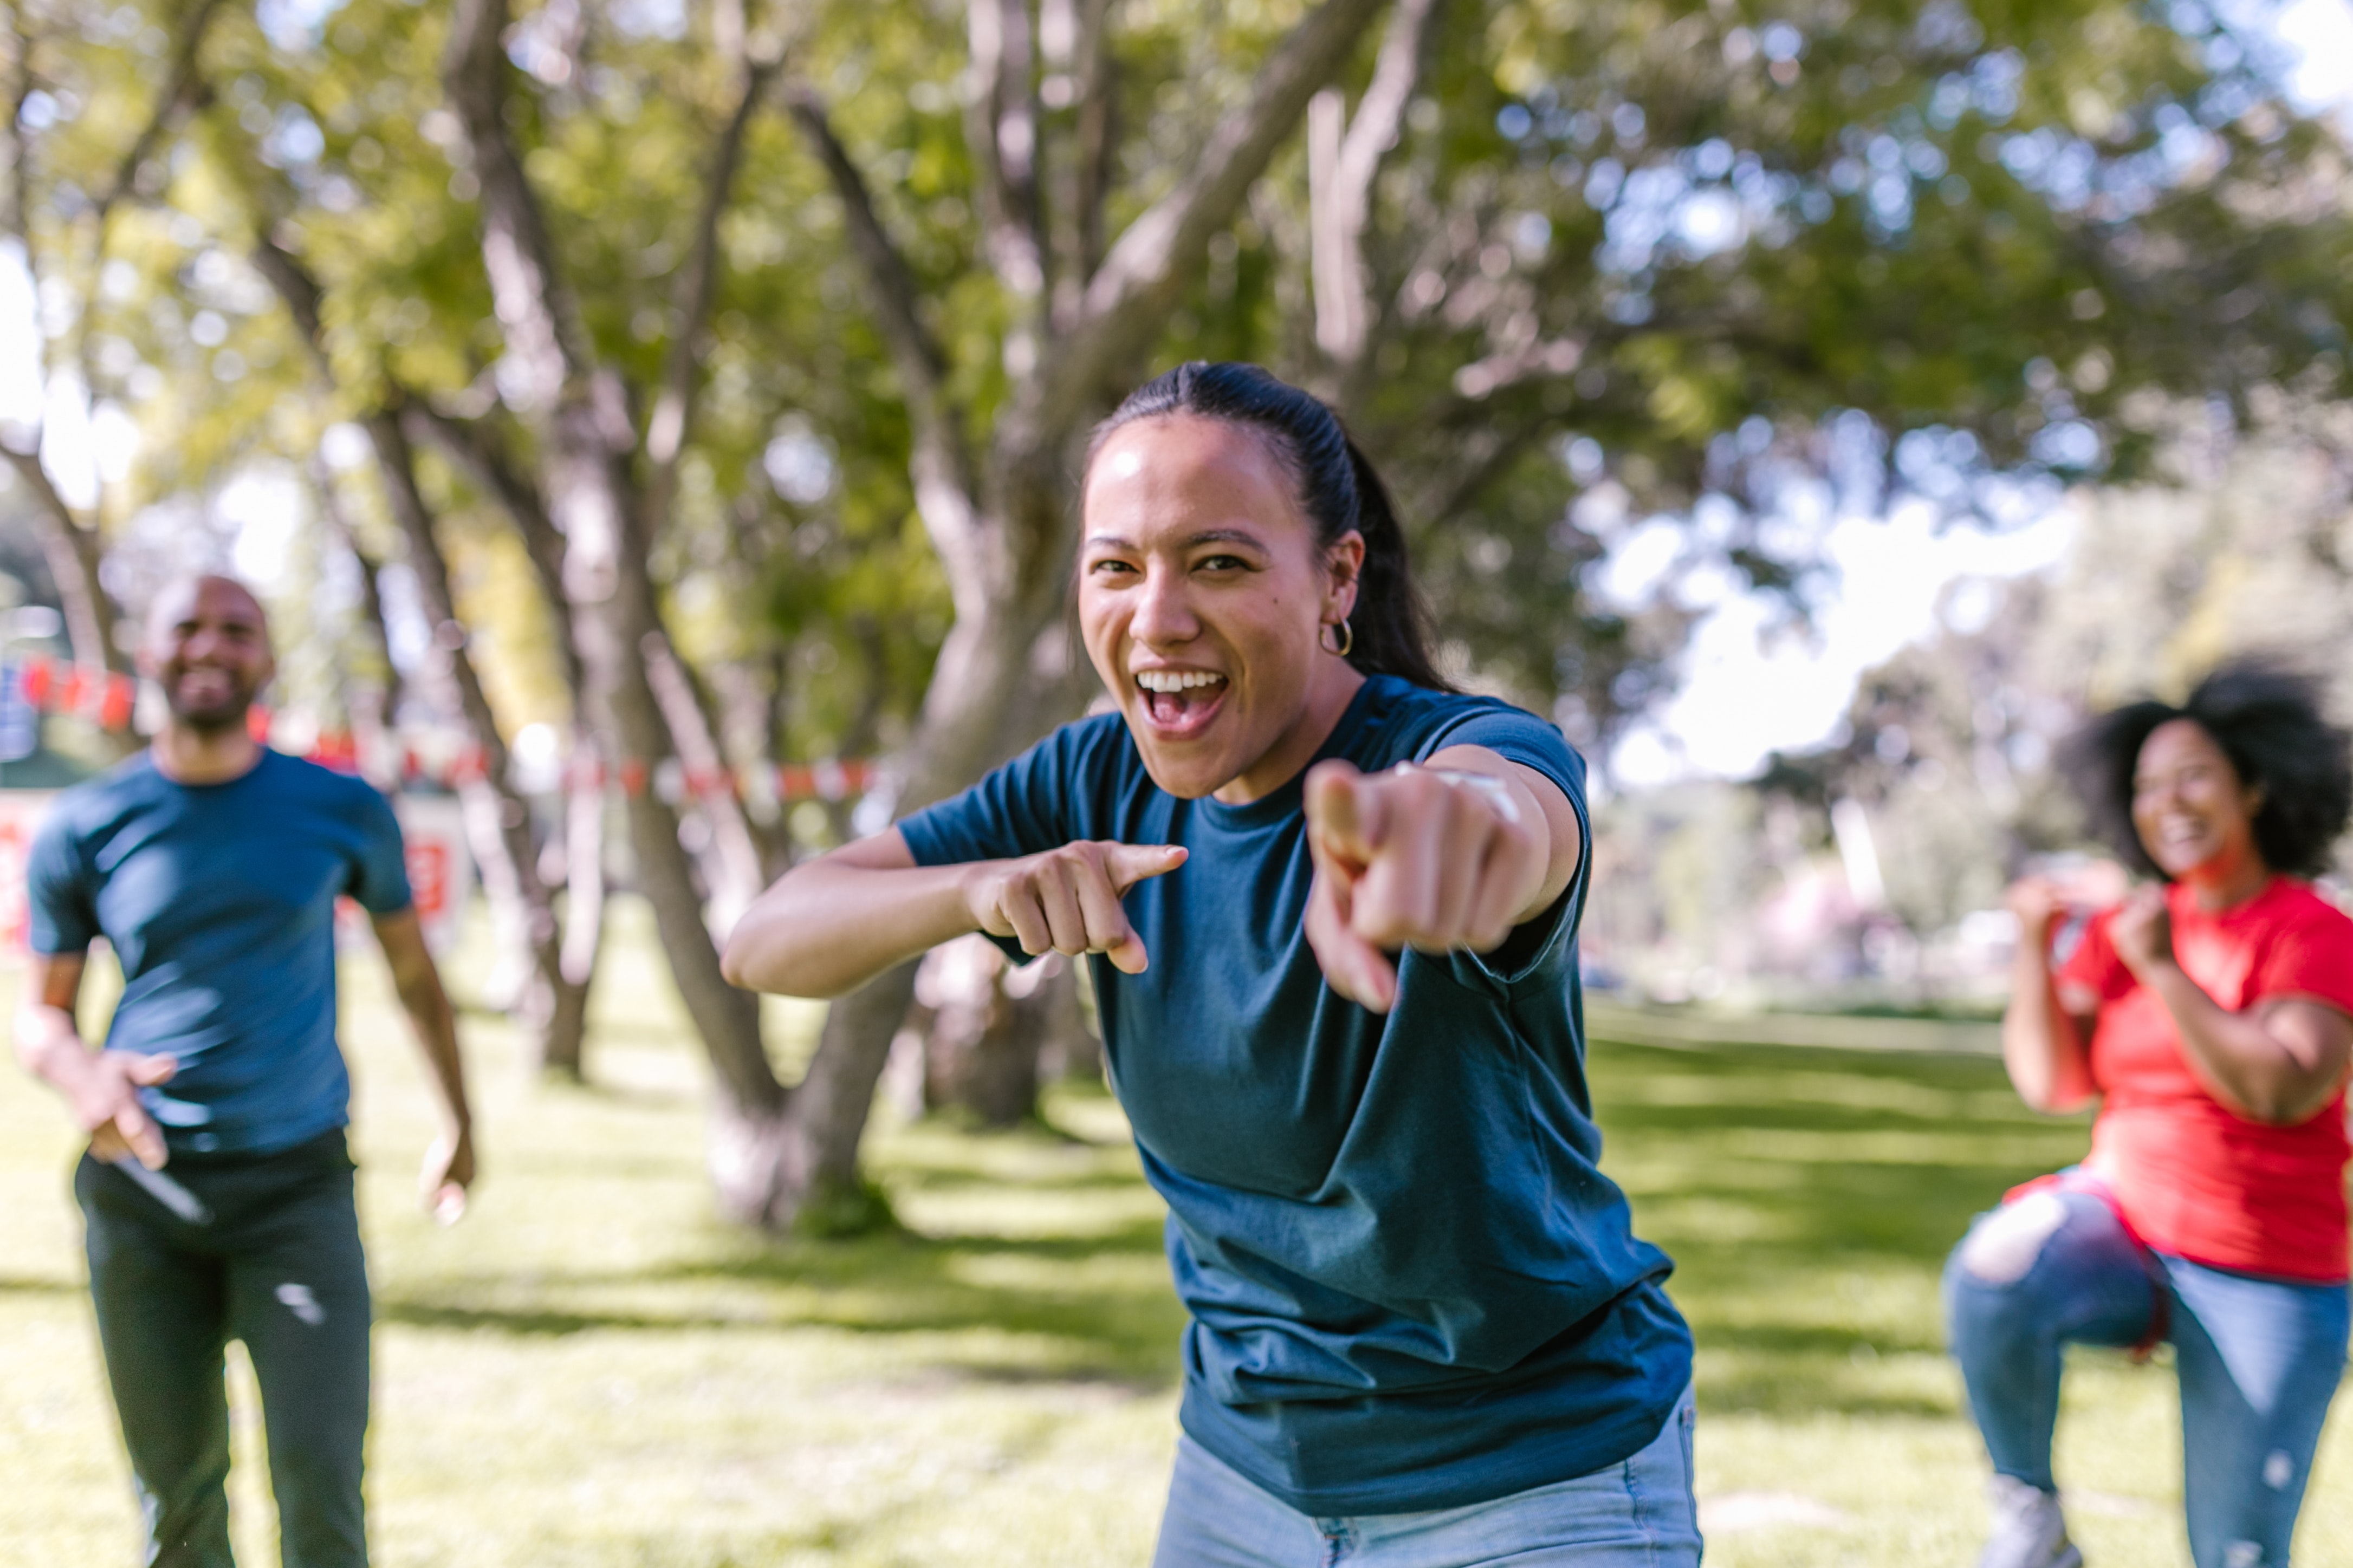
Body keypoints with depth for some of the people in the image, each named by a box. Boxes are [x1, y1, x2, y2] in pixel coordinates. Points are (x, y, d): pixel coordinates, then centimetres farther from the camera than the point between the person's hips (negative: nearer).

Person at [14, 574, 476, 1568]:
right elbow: (41, 1011, 8)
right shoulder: (84, 831, 2)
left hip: (298, 1186, -1)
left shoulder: (343, 813, 1)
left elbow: (414, 974, 14)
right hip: (142, 1193, 1)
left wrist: (458, 1123, 22)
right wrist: (81, 1075, -15)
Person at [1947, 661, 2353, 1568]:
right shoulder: (2119, 933, 6)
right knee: (1994, 1275, -31)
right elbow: (2051, 1084, -1)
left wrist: (2162, 972, -21)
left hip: (2266, 1284, -3)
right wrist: (2035, 947, -13)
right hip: (2122, 1224, 3)